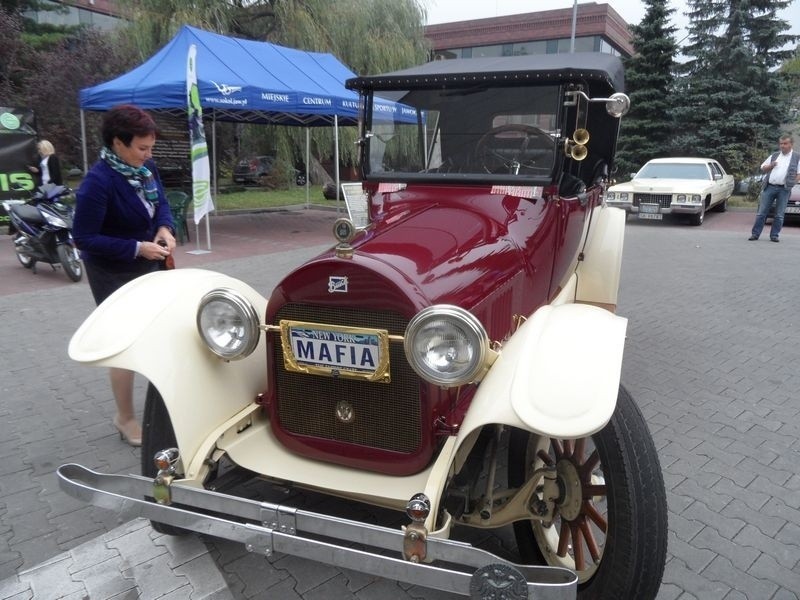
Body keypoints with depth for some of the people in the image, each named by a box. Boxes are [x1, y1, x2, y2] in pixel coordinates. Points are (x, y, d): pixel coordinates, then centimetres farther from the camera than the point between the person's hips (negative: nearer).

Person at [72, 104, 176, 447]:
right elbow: (83, 238, -22)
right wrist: (136, 248, -26)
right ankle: (126, 420, 19)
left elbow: (160, 202, 10)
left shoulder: (146, 167, -5)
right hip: (113, 273, -7)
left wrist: (165, 228, -11)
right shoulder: (98, 182, -25)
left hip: (148, 264, 8)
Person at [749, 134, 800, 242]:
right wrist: (770, 166, -1)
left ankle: (775, 235, 8)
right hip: (769, 187, 2)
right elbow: (763, 169, 18)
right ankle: (755, 234, 4)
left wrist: (791, 183, -9)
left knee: (779, 215, 1)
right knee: (761, 212, 0)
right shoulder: (774, 156, 17)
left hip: (784, 189, -2)